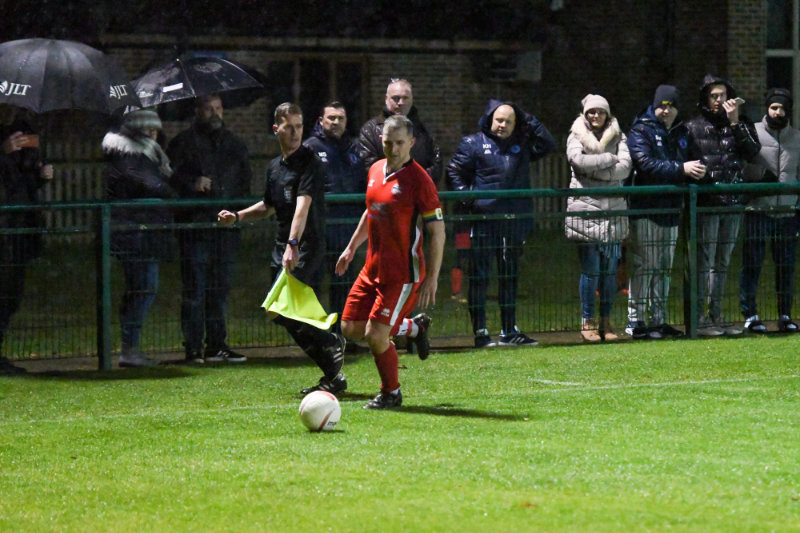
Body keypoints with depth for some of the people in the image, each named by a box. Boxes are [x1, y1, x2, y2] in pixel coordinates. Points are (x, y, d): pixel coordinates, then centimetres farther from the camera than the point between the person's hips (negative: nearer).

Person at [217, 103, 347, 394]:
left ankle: (331, 343, 0)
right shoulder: (274, 167, 16)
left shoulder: (310, 163, -9)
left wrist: (293, 244, -35)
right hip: (283, 248, 8)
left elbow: (303, 206, -23)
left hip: (307, 248, -8)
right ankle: (333, 376, 14)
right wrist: (237, 216, 17)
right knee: (301, 318, 5)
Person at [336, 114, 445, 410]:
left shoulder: (418, 180, -15)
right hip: (373, 268, 8)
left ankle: (391, 393, 13)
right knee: (351, 328, 8)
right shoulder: (375, 171, 7)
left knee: (375, 335, -12)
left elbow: (437, 231, -15)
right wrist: (351, 247, 27)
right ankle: (415, 327, 30)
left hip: (403, 274, -8)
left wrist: (431, 279, -18)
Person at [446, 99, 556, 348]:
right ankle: (480, 332, 0)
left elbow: (548, 145, 6)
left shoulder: (522, 145, 13)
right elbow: (454, 173, 4)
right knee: (479, 277, -4)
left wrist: (529, 121, 1)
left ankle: (509, 331, 18)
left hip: (514, 221, 4)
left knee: (509, 277, 11)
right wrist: (468, 198, -8)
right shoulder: (474, 143, 3)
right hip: (483, 218, -4)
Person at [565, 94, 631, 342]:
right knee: (590, 270, -6)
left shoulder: (618, 137, 13)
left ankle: (606, 322, 10)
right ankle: (587, 322, 1)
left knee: (610, 270, 2)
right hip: (585, 208, -2)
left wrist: (594, 170, -11)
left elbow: (625, 168, -3)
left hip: (613, 209, 2)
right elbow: (578, 160, -13)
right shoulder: (576, 136, 8)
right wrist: (609, 159, -6)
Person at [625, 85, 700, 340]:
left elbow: (689, 163, 21)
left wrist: (696, 169, -3)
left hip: (670, 210, 7)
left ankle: (659, 320, 18)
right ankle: (635, 321, -5)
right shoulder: (640, 131, -5)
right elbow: (647, 165, -19)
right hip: (644, 209, -7)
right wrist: (681, 169, -25)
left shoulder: (681, 132, 16)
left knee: (664, 268, 11)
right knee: (643, 266, -8)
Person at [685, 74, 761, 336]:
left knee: (722, 262, 11)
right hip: (705, 204, -4)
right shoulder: (693, 127, 1)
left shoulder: (741, 125, 11)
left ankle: (716, 315, 18)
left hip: (732, 203, 4)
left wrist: (735, 123, -10)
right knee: (704, 261, -6)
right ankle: (700, 318, -3)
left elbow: (753, 152, -5)